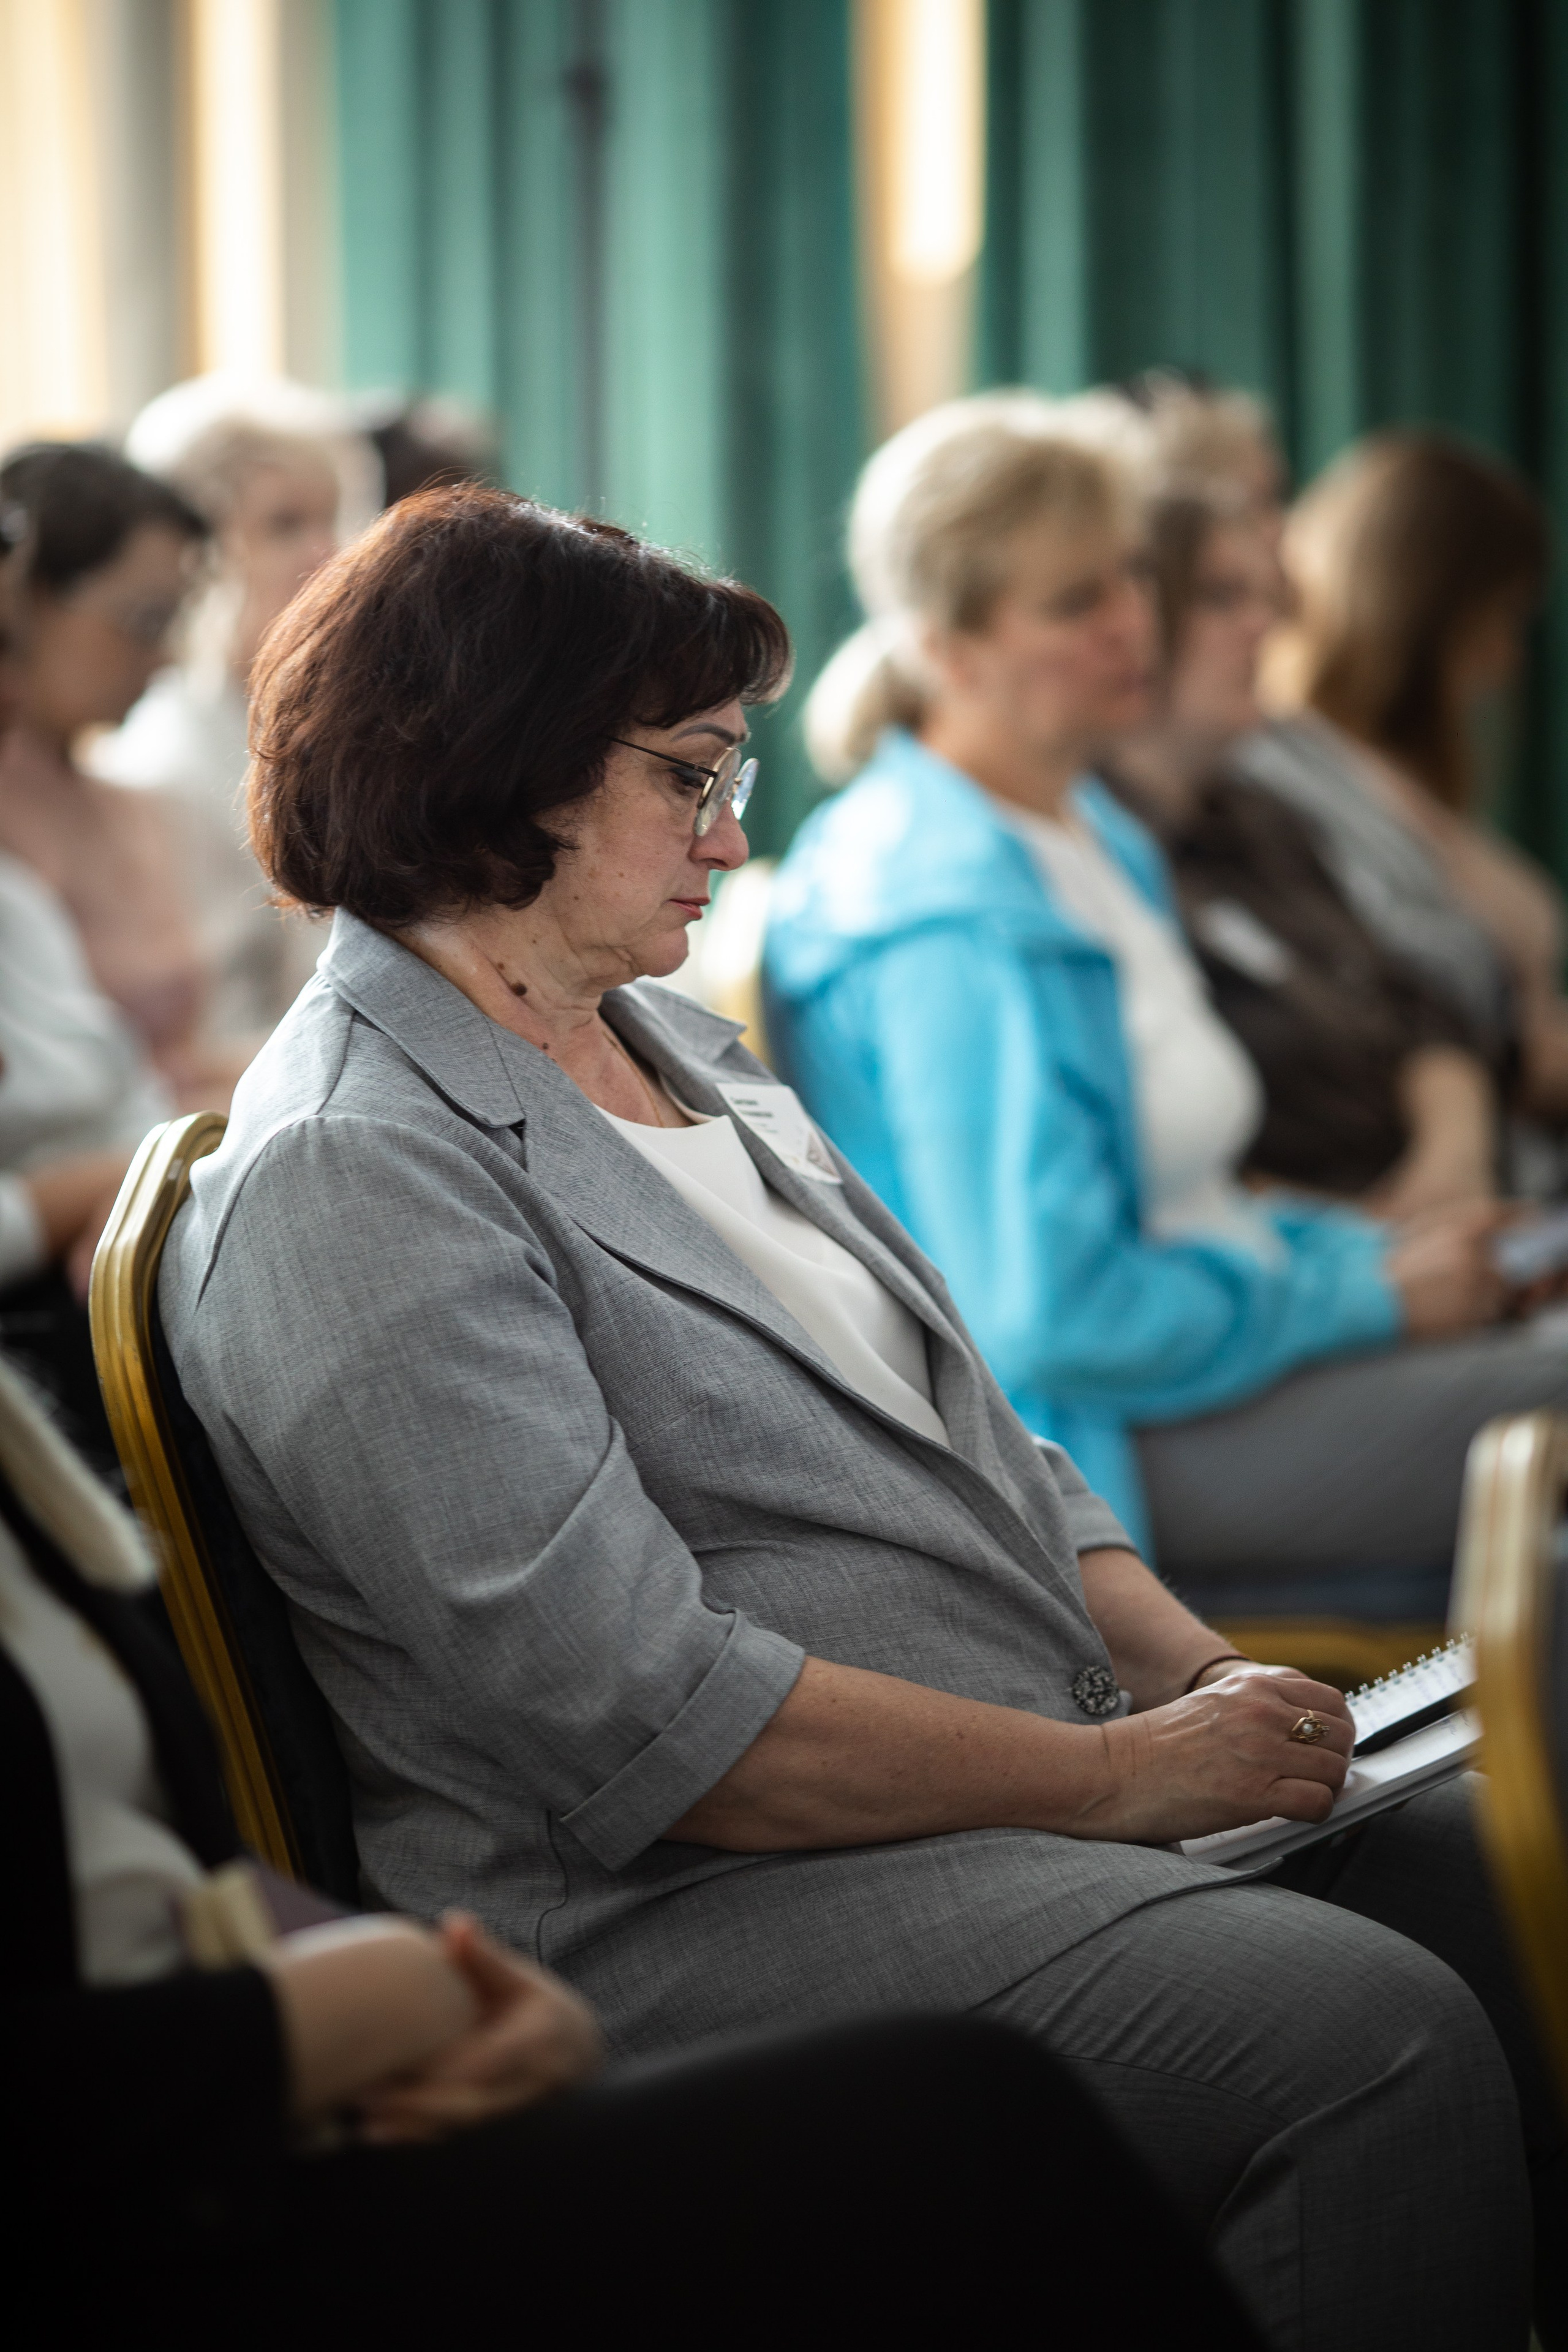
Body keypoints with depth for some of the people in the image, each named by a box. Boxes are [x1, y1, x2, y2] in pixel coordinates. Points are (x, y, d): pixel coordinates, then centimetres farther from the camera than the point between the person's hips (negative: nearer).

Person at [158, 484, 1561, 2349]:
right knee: (1376, 2041, -27)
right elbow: (650, 1722, -20)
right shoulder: (346, 1180, -13)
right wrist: (1117, 1776, -16)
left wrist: (1200, 1681, 3)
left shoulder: (666, 1041, 18)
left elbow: (969, 1445, 21)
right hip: (678, 1911, -9)